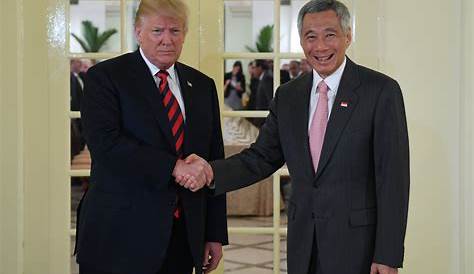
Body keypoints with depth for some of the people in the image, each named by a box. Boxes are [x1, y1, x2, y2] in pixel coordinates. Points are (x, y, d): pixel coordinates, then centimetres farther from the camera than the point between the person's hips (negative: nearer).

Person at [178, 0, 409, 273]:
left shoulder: (382, 90, -8)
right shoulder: (288, 95, 7)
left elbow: (393, 177, -10)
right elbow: (262, 157, 7)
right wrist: (212, 172, -12)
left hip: (358, 242, -4)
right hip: (303, 243, 4)